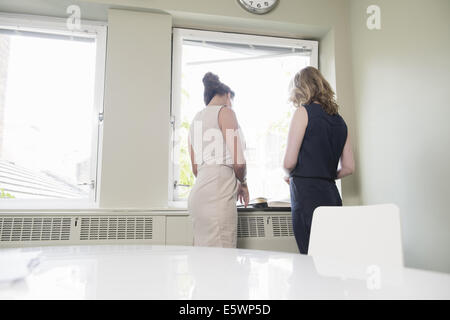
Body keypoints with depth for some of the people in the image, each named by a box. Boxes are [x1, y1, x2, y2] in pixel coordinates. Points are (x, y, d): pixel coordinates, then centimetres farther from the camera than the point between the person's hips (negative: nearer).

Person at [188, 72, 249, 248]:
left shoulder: (196, 118, 22)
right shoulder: (225, 112, 0)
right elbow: (239, 162, -10)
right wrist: (243, 183, 10)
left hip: (198, 193, 8)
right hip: (218, 195, -8)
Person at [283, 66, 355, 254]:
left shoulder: (304, 112, -4)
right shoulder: (339, 120, 14)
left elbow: (289, 162, -9)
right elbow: (349, 167, 15)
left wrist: (289, 176, 11)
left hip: (307, 197, -7)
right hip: (332, 195, 7)